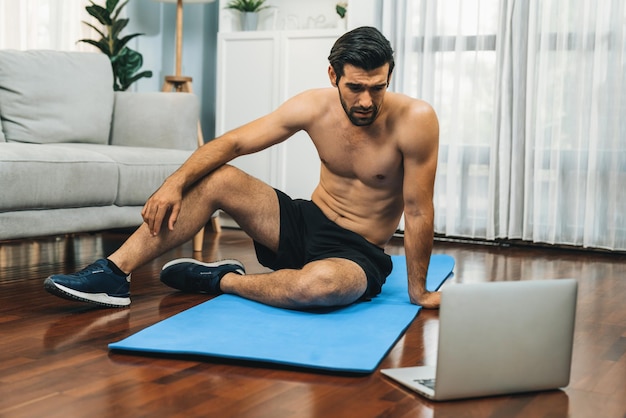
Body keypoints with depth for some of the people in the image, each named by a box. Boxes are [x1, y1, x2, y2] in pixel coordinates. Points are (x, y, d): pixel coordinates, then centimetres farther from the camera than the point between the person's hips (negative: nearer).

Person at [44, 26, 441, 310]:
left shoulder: (414, 119, -23)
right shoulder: (314, 106, -10)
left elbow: (418, 210, -18)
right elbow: (232, 143, -8)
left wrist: (419, 290, -13)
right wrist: (176, 183, -21)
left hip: (359, 254, -4)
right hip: (306, 222, 4)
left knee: (318, 283, -41)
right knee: (216, 179, -14)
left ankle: (223, 279, -11)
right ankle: (113, 273, -13)